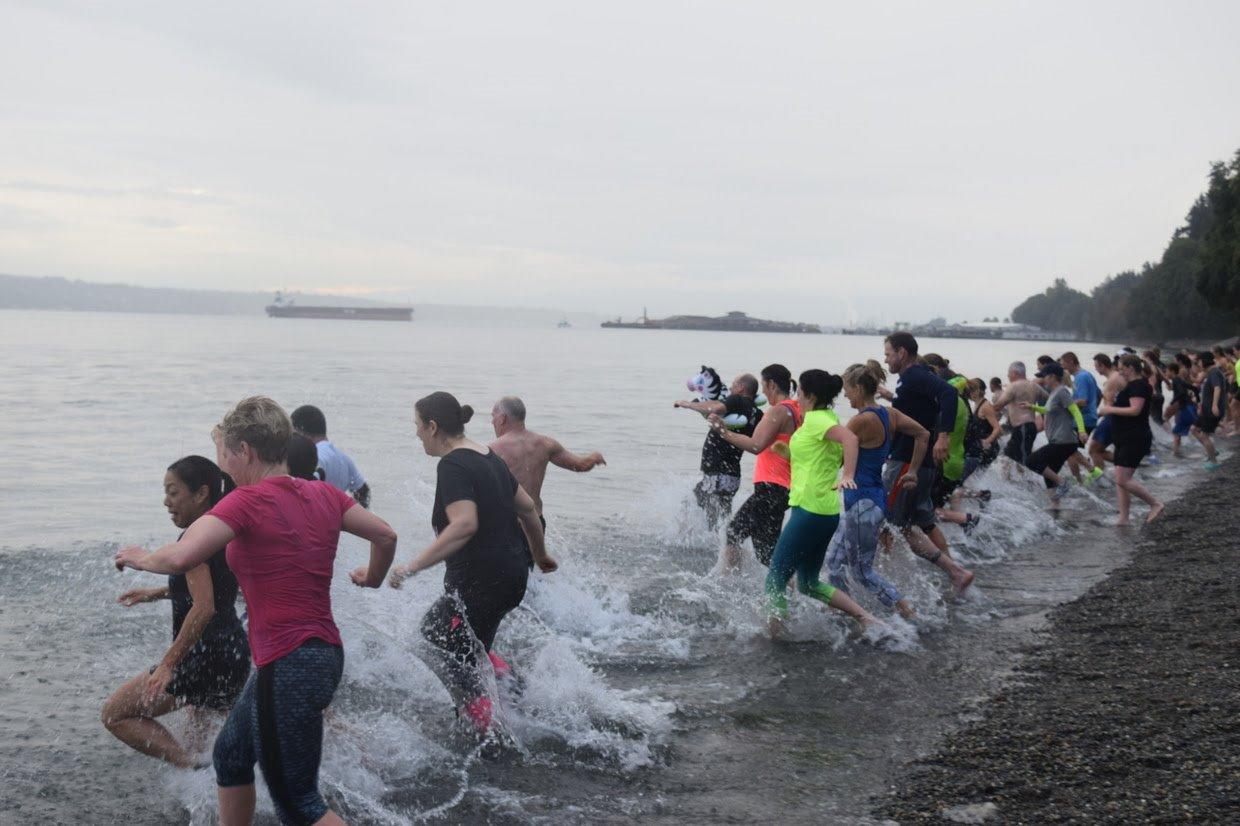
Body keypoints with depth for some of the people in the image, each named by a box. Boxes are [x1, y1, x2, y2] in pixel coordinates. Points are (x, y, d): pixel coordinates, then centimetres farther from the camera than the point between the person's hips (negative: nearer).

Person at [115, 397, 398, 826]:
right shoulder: (323, 494, 5)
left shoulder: (247, 501, -15)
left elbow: (181, 557, -25)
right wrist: (372, 577, 33)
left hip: (288, 668, -9)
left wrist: (140, 558, -4)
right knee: (230, 755, 28)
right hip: (324, 655, 9)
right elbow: (385, 535, 13)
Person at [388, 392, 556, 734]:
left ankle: (491, 733, -2)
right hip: (512, 573, 9)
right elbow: (527, 507, 19)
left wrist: (412, 567, -30)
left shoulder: (452, 466, -16)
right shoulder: (488, 456, 12)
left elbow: (465, 524, -30)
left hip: (482, 581, -9)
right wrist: (540, 554, 32)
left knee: (445, 654, 1)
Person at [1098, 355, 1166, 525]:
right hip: (1125, 439, 11)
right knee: (1121, 480, 8)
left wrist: (1110, 409, -17)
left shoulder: (1138, 385, -14)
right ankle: (1123, 518, 10)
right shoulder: (1132, 385, 18)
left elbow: (1135, 410, -25)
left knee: (1123, 479, -15)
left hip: (1134, 439, -11)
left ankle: (1155, 504, -4)